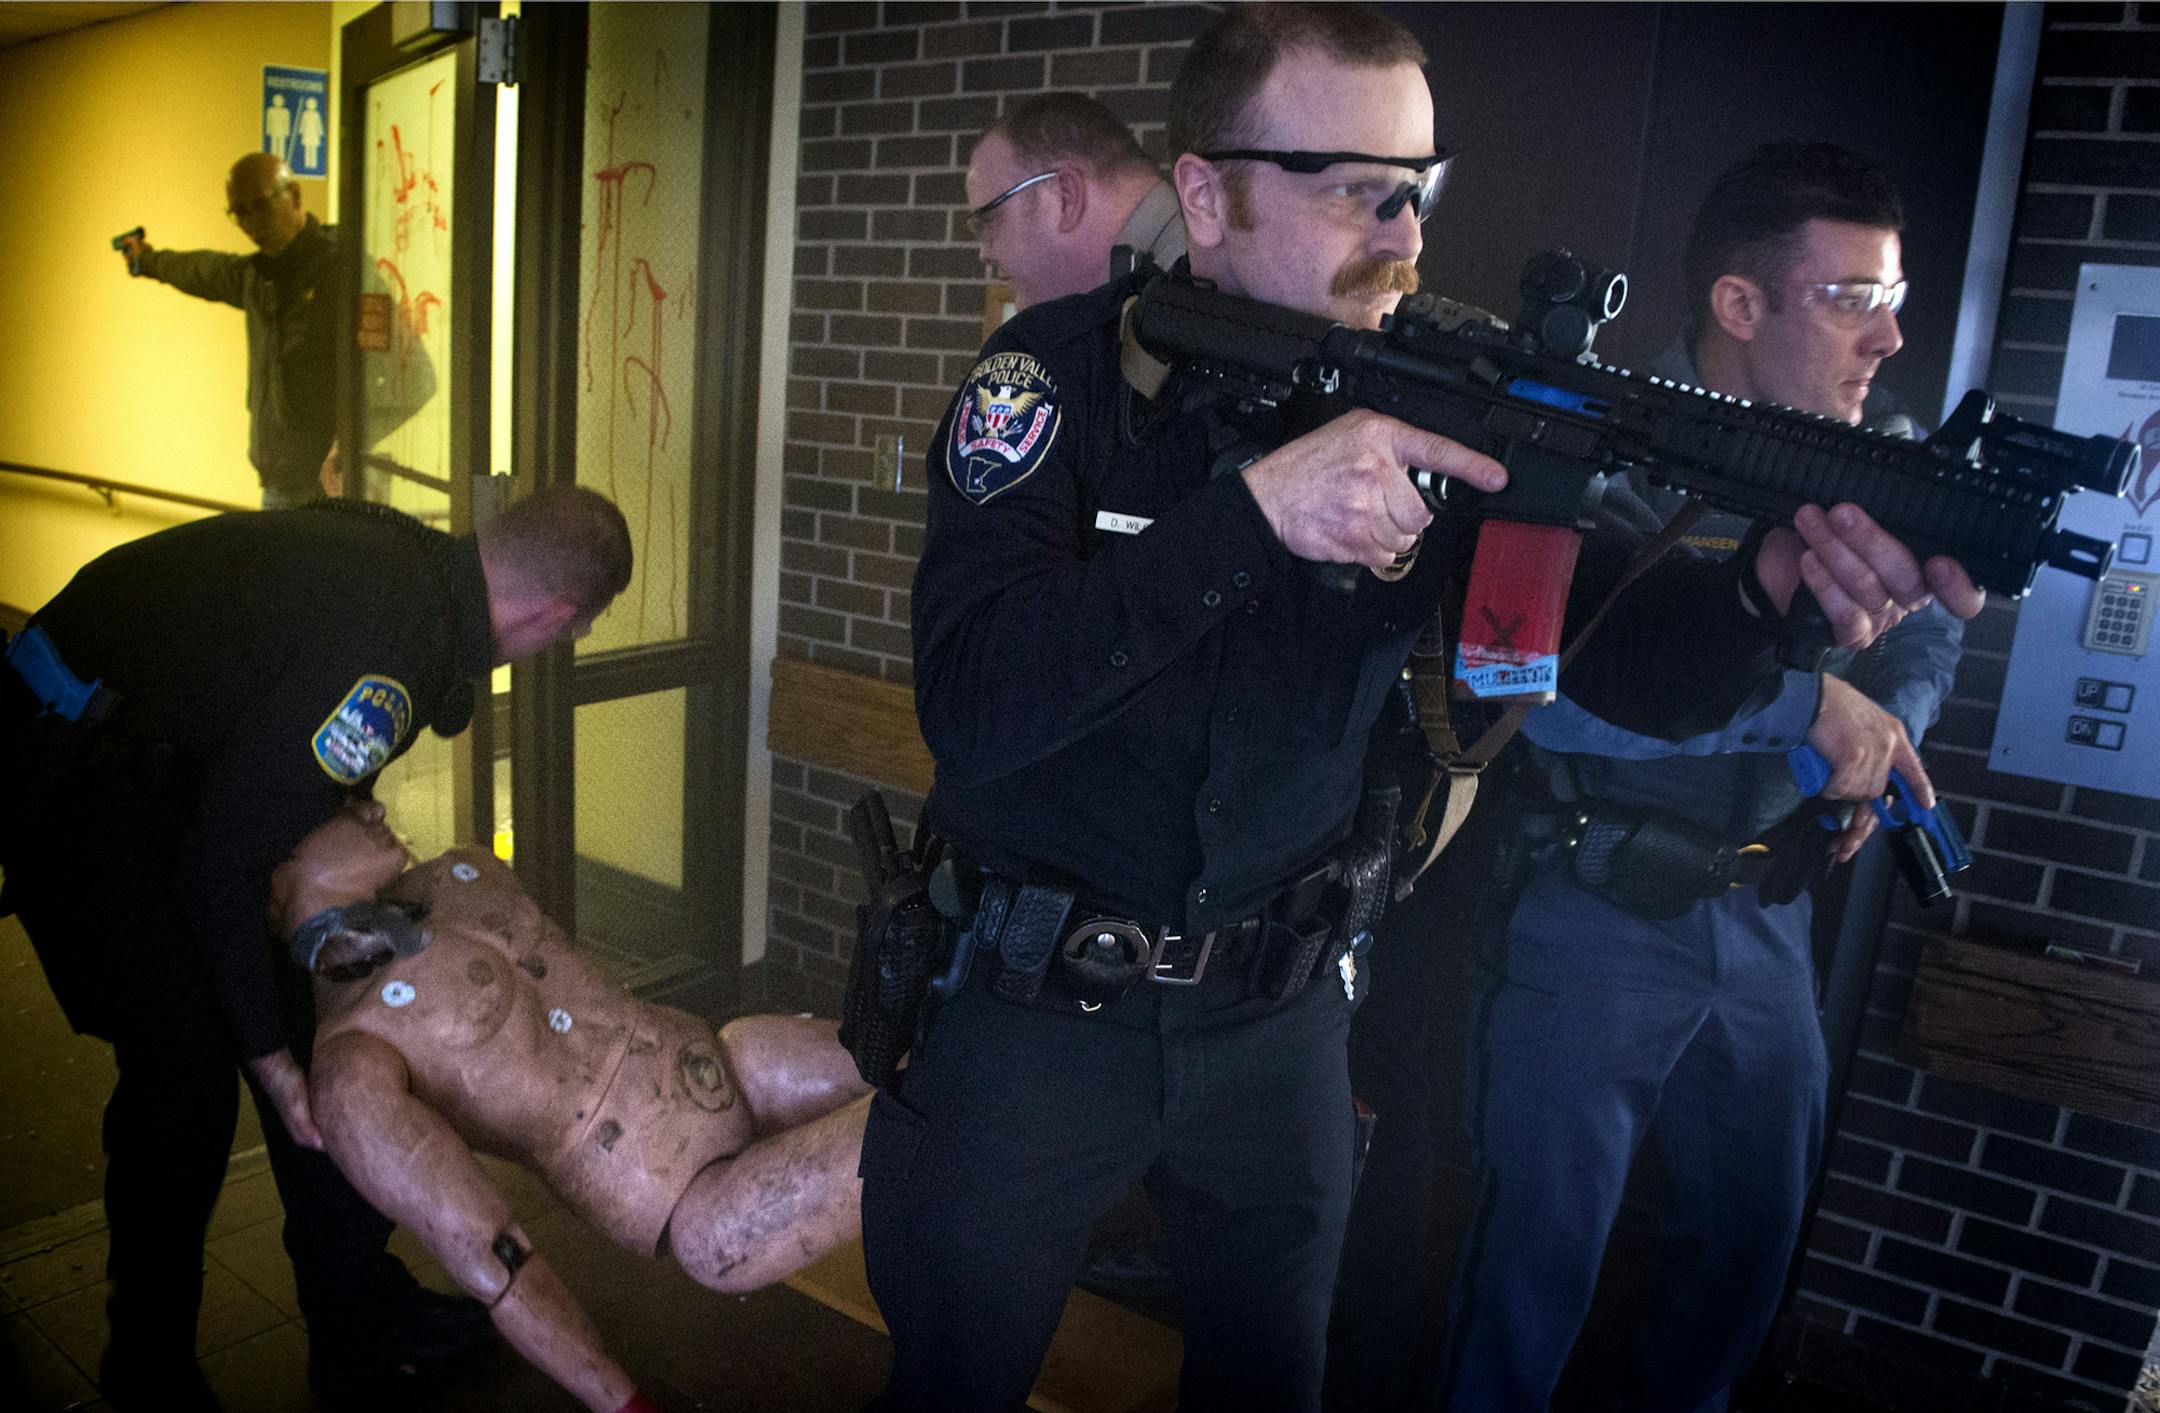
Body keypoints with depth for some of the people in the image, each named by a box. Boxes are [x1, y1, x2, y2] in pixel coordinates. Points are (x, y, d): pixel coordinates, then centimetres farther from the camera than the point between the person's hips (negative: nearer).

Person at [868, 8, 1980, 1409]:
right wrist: (1252, 510, -37)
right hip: (1032, 1011, -2)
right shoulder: (1062, 374, -14)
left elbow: (1626, 658, -9)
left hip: (1278, 1018, 3)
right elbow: (971, 706, -27)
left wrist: (1770, 586, -32)